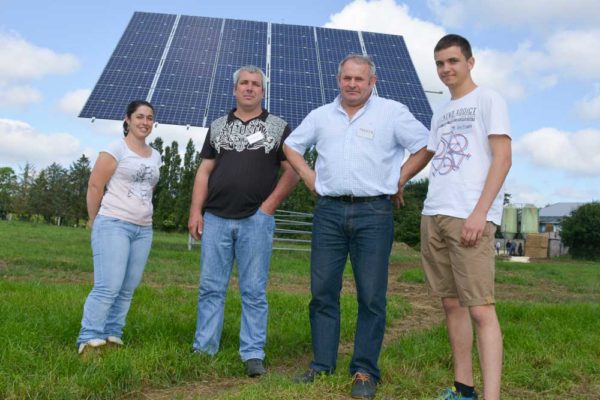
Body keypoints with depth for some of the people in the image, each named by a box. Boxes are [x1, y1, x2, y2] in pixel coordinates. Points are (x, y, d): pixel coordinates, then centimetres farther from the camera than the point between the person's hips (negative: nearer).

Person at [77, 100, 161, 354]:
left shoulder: (155, 156, 14)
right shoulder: (116, 149, -4)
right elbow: (95, 186, -5)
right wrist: (95, 222, 2)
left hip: (143, 229, 6)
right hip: (113, 225, -6)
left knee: (127, 289, 4)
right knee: (108, 287, -11)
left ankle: (112, 336, 13)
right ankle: (89, 339, -1)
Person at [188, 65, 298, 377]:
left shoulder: (278, 127, 7)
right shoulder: (218, 126, 14)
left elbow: (292, 172, 2)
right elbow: (204, 171, 11)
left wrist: (269, 205, -7)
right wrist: (196, 211, 2)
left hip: (256, 220, -2)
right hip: (216, 219, 3)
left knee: (254, 291, 2)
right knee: (210, 287, 7)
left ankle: (253, 354, 8)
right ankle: (203, 349, 16)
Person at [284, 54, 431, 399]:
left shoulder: (392, 112, 3)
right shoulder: (321, 115, 13)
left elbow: (426, 147, 4)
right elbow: (291, 146, 23)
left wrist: (399, 180, 2)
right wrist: (309, 176, 11)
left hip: (373, 213, -3)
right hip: (329, 212, 4)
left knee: (371, 296, 0)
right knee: (323, 291, 6)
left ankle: (365, 371, 11)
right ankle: (322, 364, 18)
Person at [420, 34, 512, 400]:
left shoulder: (488, 100, 3)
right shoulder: (440, 115, 22)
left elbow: (503, 159, -7)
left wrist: (479, 212, -17)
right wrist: (433, 215, 11)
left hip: (471, 217, -7)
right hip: (434, 215, 7)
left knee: (480, 308, -11)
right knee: (452, 304, 9)